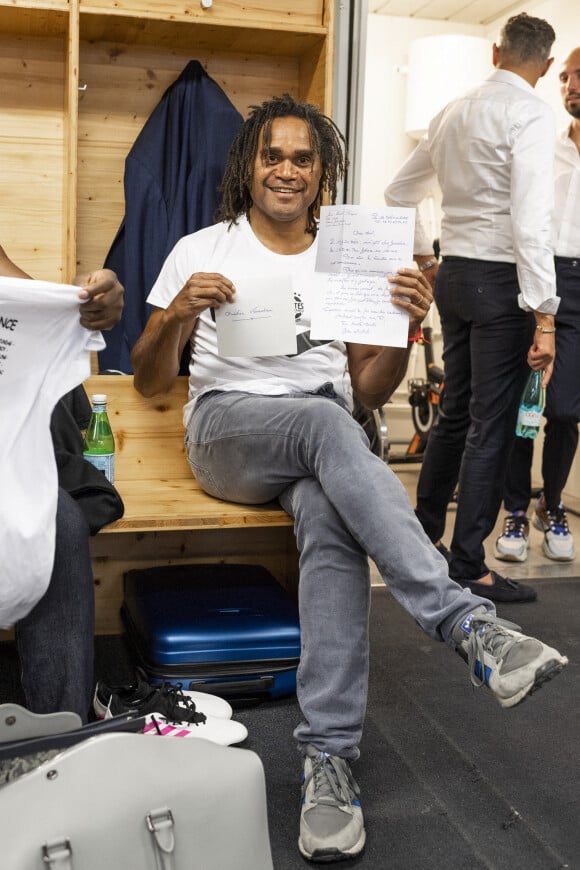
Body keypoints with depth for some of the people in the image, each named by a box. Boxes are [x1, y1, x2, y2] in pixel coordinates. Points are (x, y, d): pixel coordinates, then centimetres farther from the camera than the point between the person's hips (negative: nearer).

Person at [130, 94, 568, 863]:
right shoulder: (201, 251, 12)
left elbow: (371, 392, 15)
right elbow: (149, 381, 9)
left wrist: (406, 328, -5)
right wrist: (176, 316, -12)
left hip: (325, 439, 2)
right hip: (227, 430, -1)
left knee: (331, 518, -36)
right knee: (324, 422, -37)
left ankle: (329, 755, -37)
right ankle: (468, 625, -43)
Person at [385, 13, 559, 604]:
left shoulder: (452, 113, 12)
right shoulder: (529, 113, -10)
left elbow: (398, 194, 20)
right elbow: (530, 220, -20)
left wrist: (423, 258, 28)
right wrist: (543, 317, -20)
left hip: (454, 274, 8)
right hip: (501, 280, -8)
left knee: (454, 413, 18)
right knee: (491, 427, -3)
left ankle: (422, 537, 29)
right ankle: (467, 569, 3)